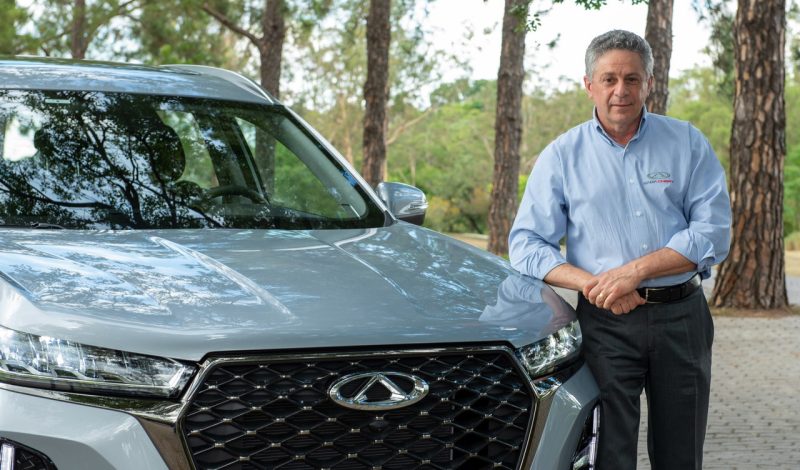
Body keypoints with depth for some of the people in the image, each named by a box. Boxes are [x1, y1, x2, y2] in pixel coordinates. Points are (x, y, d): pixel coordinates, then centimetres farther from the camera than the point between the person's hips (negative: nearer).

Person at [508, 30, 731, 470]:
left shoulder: (687, 144, 4)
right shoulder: (561, 156, 4)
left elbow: (714, 232, -5)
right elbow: (526, 244, 0)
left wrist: (634, 271, -16)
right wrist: (593, 284, -16)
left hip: (681, 317, 1)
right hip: (606, 323, -1)